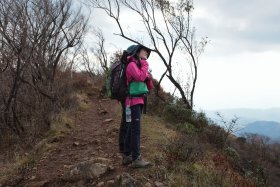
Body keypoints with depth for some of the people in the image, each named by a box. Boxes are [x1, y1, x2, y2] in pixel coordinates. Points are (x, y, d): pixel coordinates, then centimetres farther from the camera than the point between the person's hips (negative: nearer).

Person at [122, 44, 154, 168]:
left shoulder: (139, 65, 20)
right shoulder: (132, 64, -5)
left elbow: (149, 87, 18)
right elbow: (140, 77, -24)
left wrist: (148, 77, -1)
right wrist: (145, 64, -9)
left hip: (139, 101, 9)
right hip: (134, 101, -9)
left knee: (131, 129, 10)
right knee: (136, 130, -10)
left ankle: (127, 156, 17)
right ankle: (136, 159, -7)